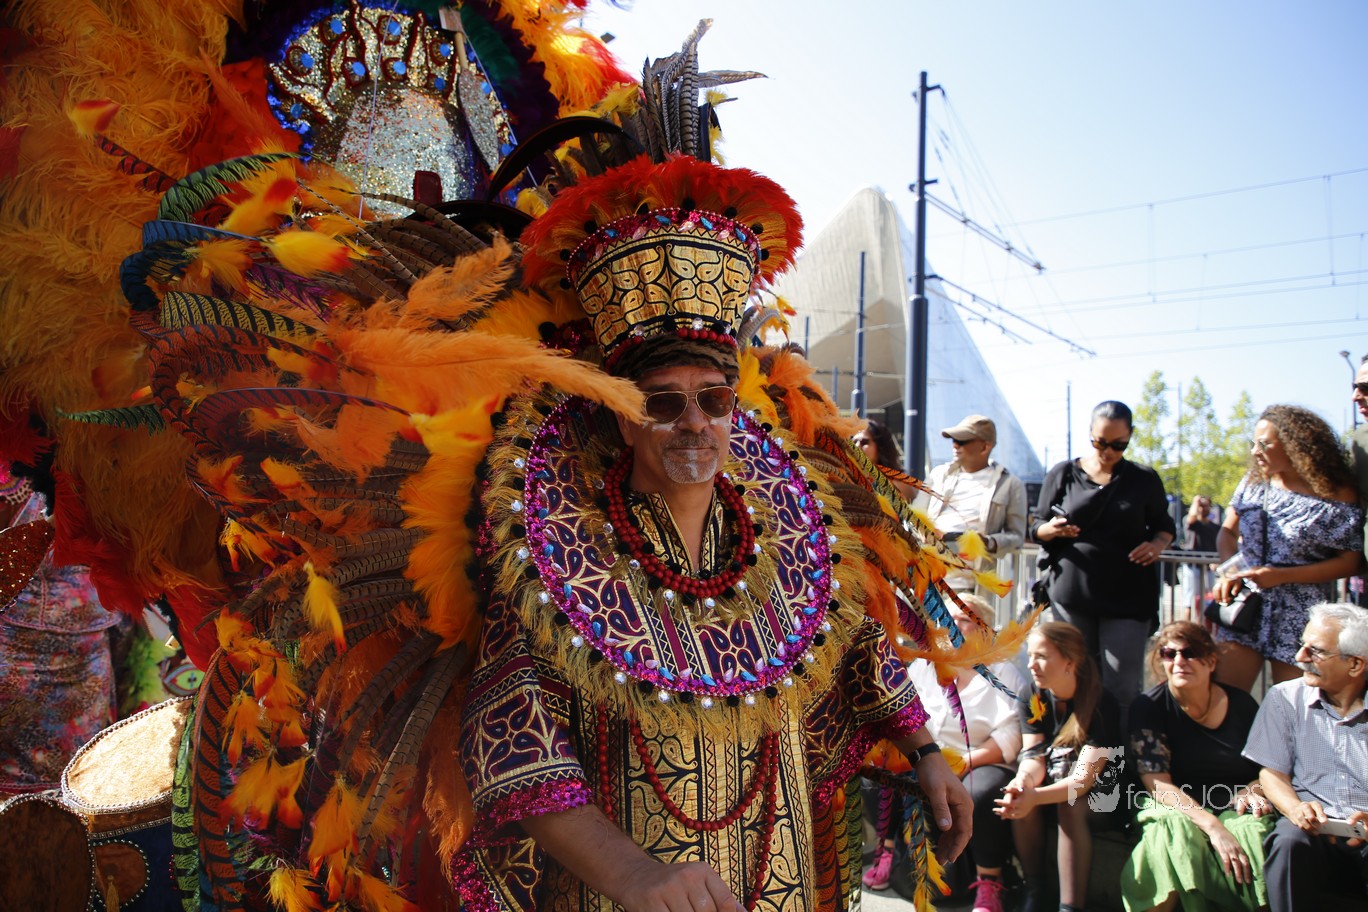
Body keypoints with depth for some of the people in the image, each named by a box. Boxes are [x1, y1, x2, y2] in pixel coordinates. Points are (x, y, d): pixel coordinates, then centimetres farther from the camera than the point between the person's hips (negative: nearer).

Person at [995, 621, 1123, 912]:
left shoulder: (1101, 704, -23)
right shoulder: (1030, 696, -8)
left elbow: (1084, 778, -30)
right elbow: (1034, 756, -14)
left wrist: (1035, 796, -47)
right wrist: (1022, 782, -39)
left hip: (1100, 786, -4)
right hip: (1055, 774, 4)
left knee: (1071, 806, -34)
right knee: (1019, 799, -26)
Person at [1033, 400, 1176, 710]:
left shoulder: (1145, 479, 8)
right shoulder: (1063, 474, 7)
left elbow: (1164, 525, 19)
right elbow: (1037, 528, 10)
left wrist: (1157, 544, -4)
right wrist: (1052, 530, -14)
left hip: (1128, 596, 0)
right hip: (1071, 593, 1)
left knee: (1122, 686, -5)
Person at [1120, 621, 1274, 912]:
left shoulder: (1241, 705, 5)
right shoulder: (1149, 707, -6)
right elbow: (1158, 784, -13)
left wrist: (1251, 791, -8)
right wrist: (1212, 826, -26)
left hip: (1233, 809, 3)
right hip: (1175, 809, -2)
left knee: (1255, 833, -31)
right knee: (1176, 832, -35)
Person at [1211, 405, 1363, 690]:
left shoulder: (1337, 496, -7)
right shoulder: (1255, 481, 7)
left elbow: (1350, 561, -6)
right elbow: (1227, 532, 13)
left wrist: (1281, 576, -14)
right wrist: (1230, 573, -7)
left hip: (1298, 620, -3)